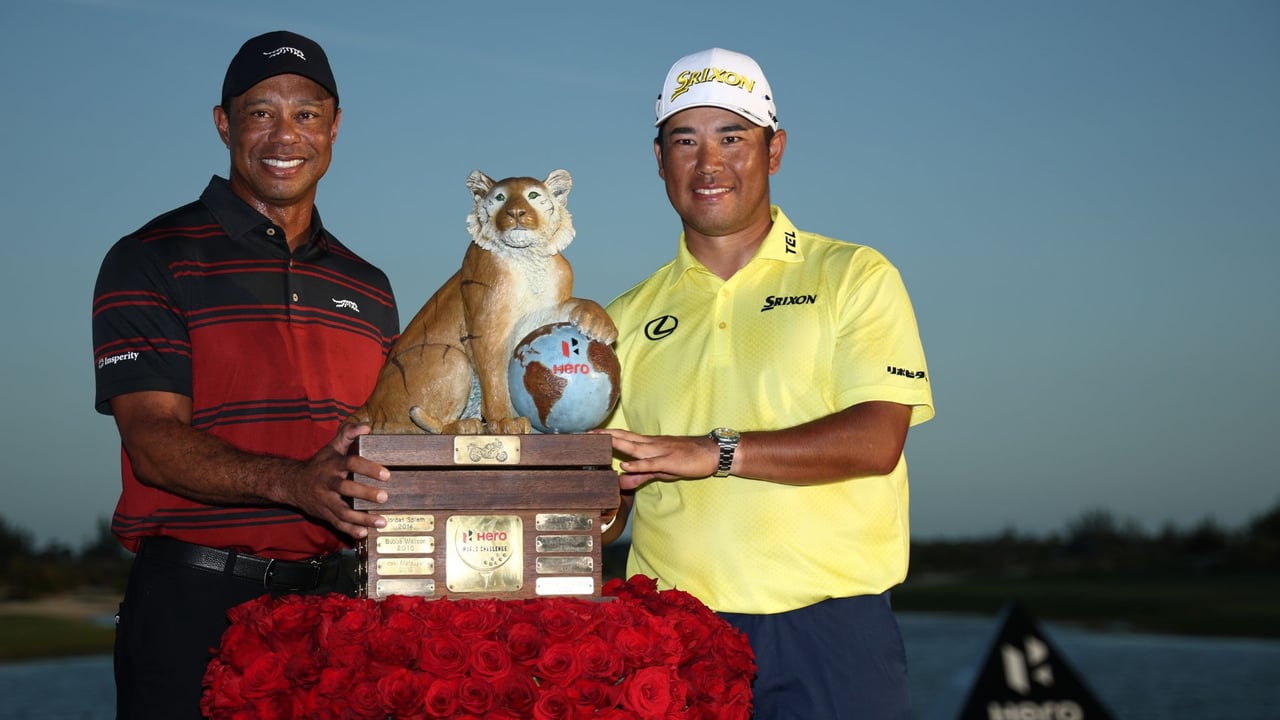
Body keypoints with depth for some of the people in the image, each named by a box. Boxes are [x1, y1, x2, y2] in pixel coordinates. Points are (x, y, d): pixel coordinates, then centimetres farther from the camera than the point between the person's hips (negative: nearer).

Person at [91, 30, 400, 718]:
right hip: (194, 604, -4)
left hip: (328, 596, 5)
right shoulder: (152, 260, -1)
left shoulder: (368, 290, 17)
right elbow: (153, 441, -12)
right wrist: (289, 482, -27)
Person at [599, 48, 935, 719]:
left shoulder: (855, 277, 5)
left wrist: (717, 452, -17)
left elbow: (876, 440, -9)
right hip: (671, 633, 2)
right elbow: (606, 510, 13)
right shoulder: (628, 319, 14)